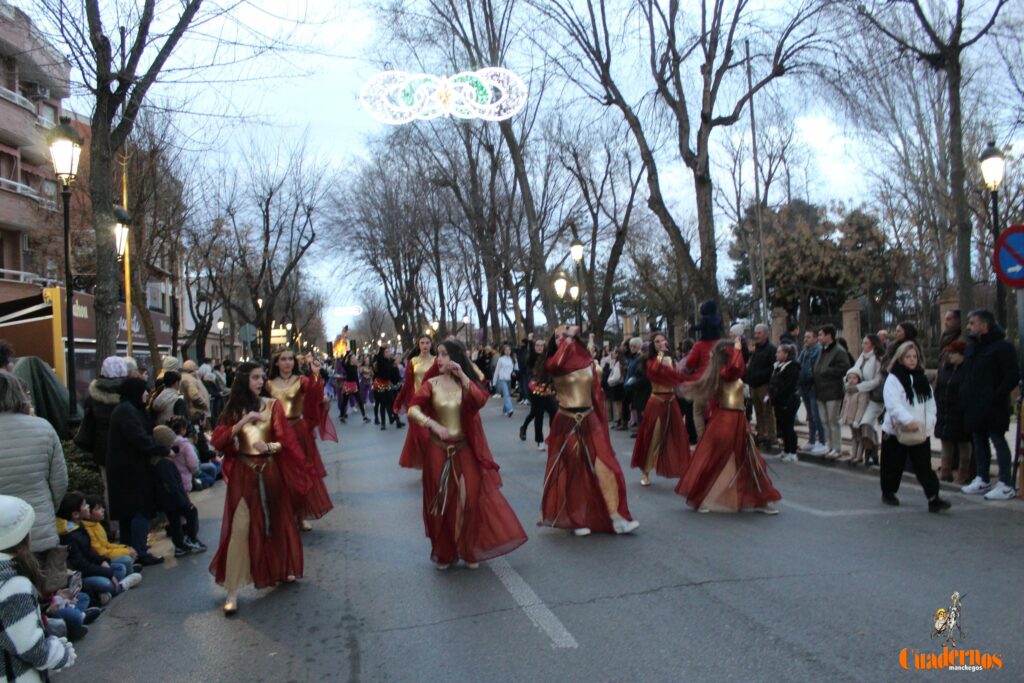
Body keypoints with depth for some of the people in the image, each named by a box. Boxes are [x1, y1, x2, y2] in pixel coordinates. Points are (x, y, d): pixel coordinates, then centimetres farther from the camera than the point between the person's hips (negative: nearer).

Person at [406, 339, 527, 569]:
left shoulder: (466, 383, 1)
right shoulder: (431, 384, -5)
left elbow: (480, 401, -19)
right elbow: (412, 409, -16)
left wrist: (462, 376, -28)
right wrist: (433, 424, -31)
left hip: (464, 449, 1)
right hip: (438, 449, -1)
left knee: (470, 497, 1)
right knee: (441, 501, 7)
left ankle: (469, 550, 19)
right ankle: (444, 553, 23)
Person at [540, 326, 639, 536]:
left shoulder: (588, 363, 6)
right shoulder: (554, 364, -2)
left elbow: (596, 394, 11)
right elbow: (556, 363, -28)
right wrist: (568, 338, -18)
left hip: (590, 420, 3)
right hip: (567, 422, -2)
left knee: (604, 466, -3)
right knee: (572, 470, 6)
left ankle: (616, 518, 2)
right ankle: (578, 519, 18)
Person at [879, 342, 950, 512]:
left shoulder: (922, 380, 9)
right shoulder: (893, 379, -8)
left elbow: (930, 405, 6)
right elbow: (893, 404, -20)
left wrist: (928, 424, -8)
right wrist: (908, 420, -31)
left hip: (920, 433, 4)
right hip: (896, 431, -3)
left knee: (924, 466, 0)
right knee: (893, 465, 8)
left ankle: (933, 498, 0)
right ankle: (888, 492, 26)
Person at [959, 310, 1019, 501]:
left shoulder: (1003, 347, -10)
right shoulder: (971, 347, 15)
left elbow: (1013, 376, -15)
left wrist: (996, 397, -19)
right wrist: (965, 395, 9)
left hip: (992, 407, -8)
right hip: (974, 406, 8)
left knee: (998, 441, -3)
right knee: (979, 442, 13)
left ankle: (1006, 485, 2)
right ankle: (982, 479, 23)